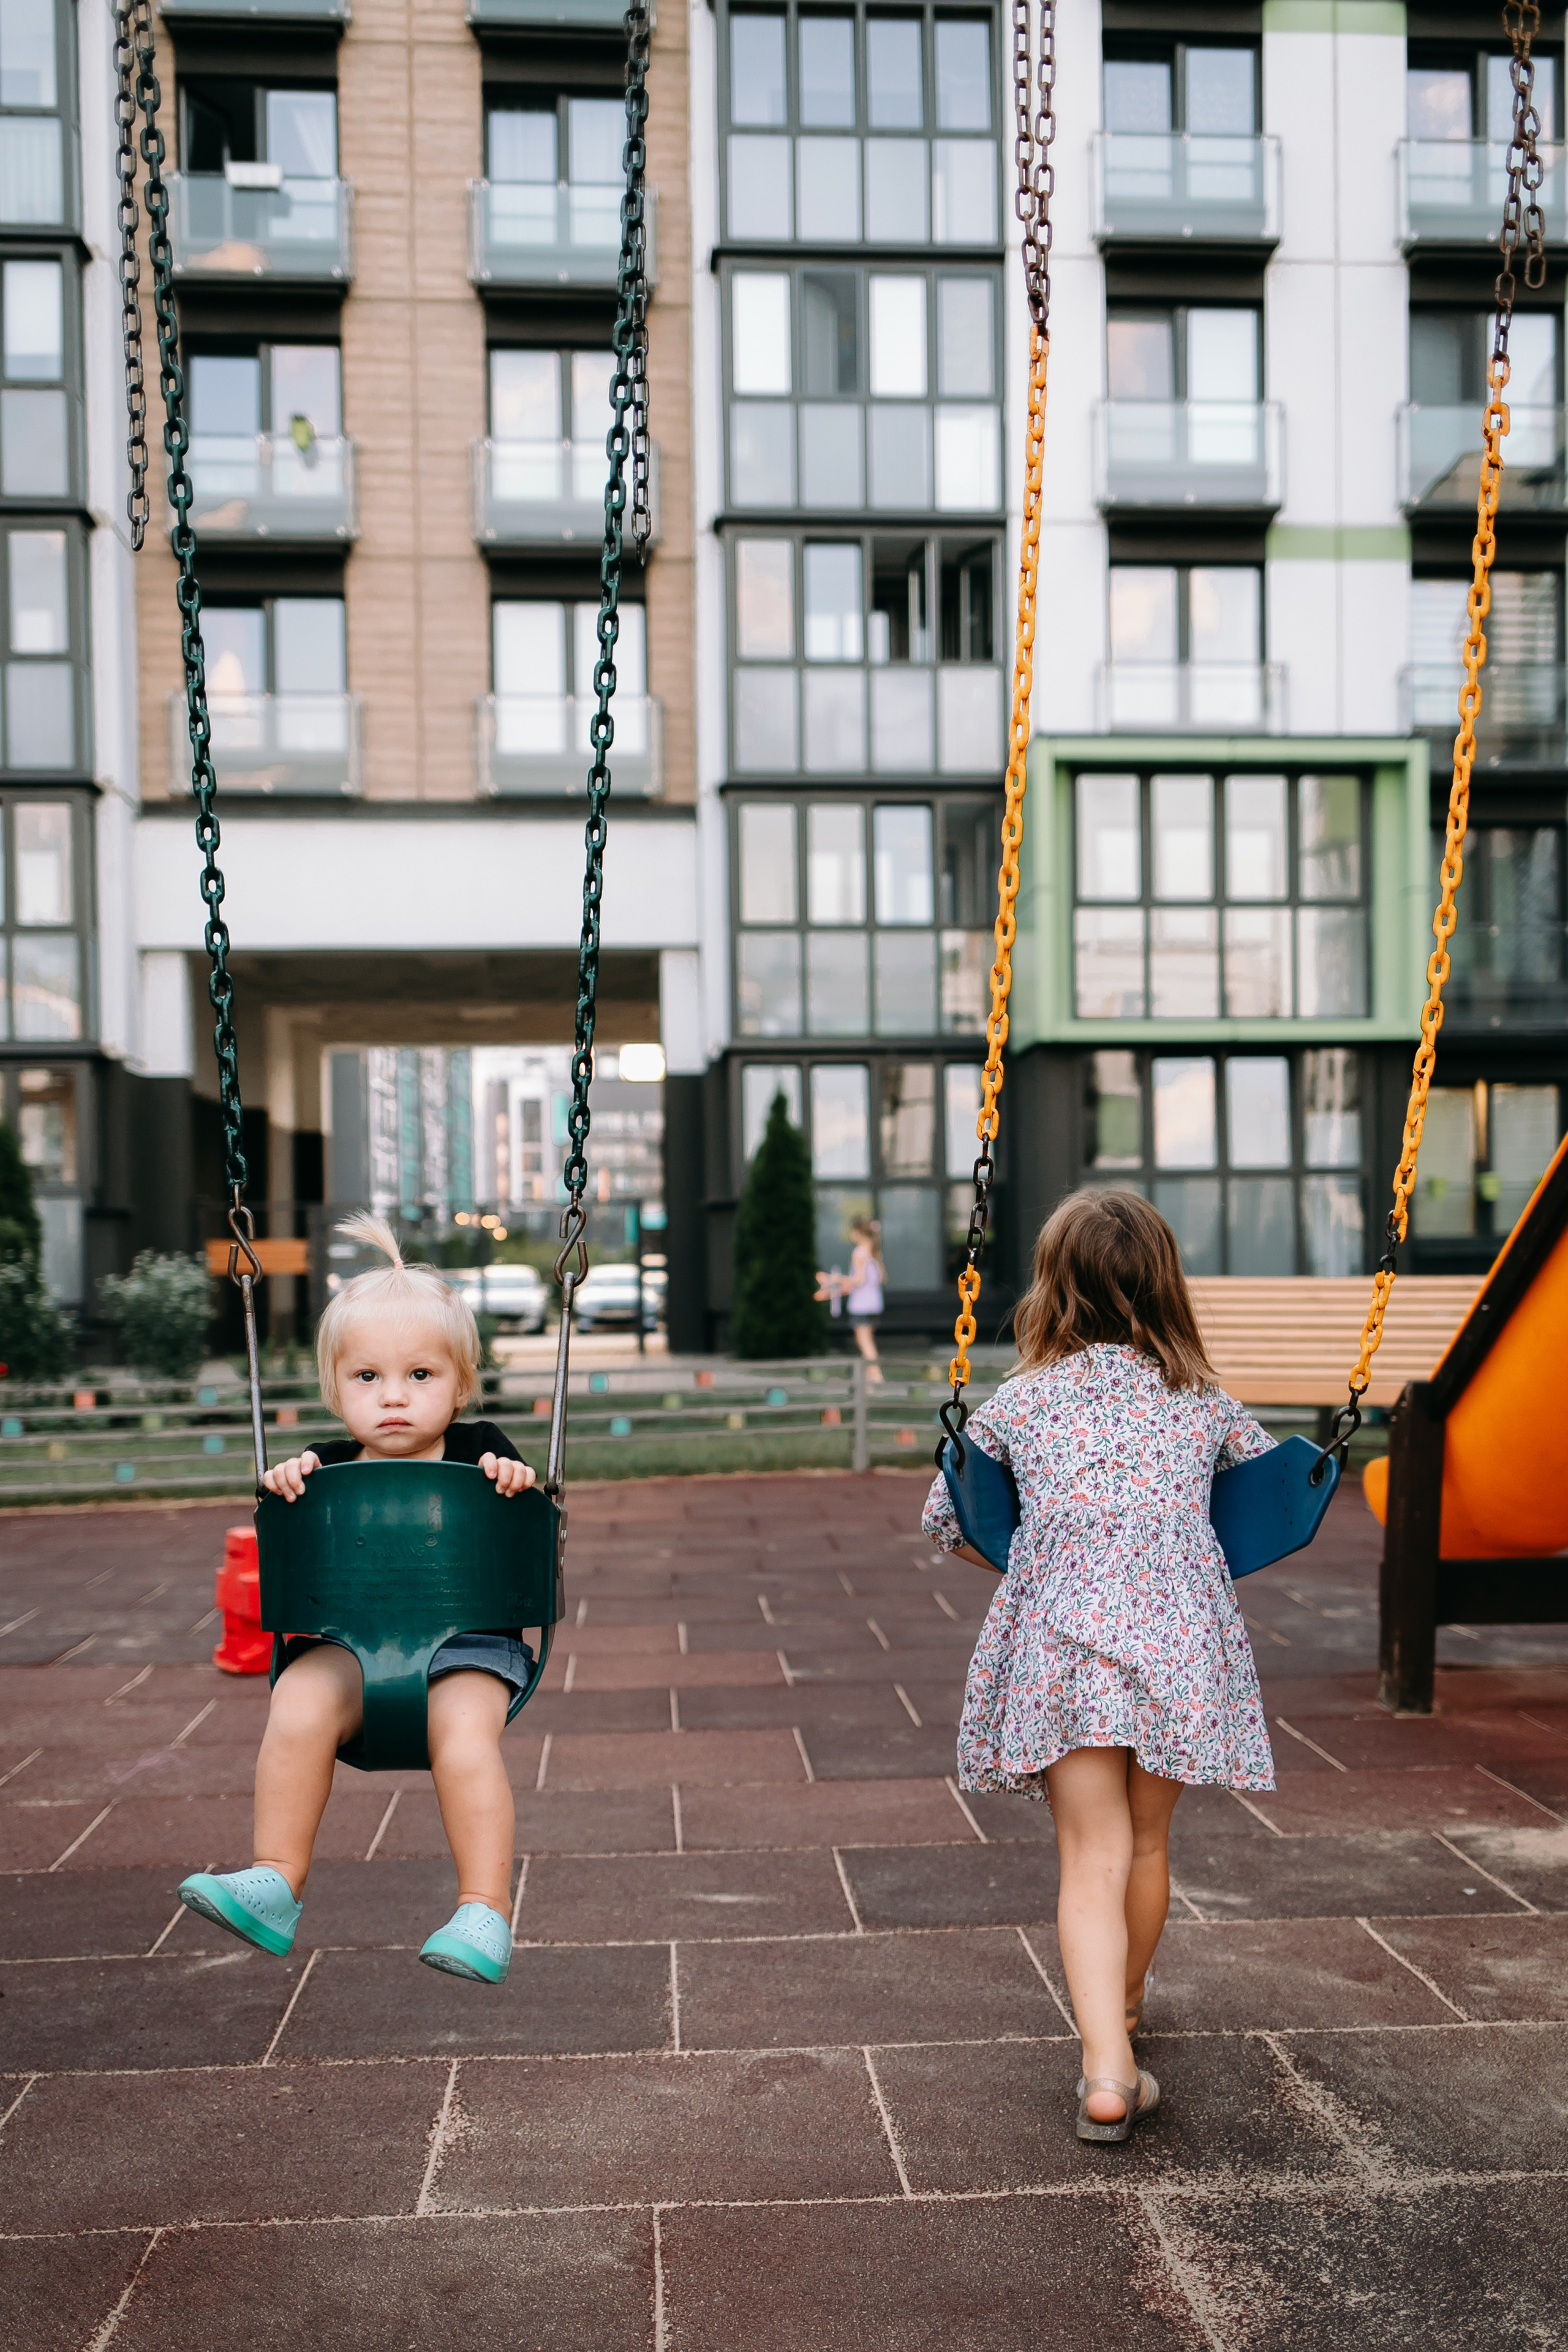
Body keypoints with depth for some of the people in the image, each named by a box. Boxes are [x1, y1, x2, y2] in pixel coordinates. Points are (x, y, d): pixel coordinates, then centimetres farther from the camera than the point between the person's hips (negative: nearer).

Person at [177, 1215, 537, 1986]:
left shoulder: (479, 1452, 6)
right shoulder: (329, 1467, 9)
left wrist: (517, 1486, -16)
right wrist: (285, 1488, -12)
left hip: (468, 1641, -2)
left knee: (462, 1728, -30)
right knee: (298, 1706, -27)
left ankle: (486, 1911, -23)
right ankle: (276, 1880, -17)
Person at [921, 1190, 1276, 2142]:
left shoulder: (1019, 1402, 6)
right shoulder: (1206, 1402, 10)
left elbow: (945, 1519, 14)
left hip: (1062, 1642, -1)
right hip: (1183, 1639, 2)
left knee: (1093, 1856, 1)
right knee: (1147, 1843, 19)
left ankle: (1106, 2066, -12)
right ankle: (1125, 2006, 42)